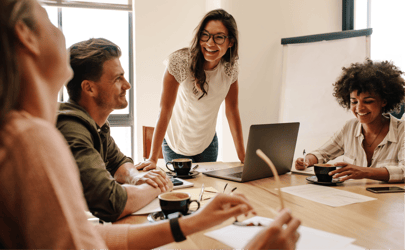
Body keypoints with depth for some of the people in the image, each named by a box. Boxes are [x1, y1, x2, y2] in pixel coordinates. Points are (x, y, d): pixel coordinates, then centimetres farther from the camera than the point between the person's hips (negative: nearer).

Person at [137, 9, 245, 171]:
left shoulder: (231, 67, -12)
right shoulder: (180, 61, -26)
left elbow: (232, 110, -4)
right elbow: (165, 110, -24)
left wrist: (242, 156, -7)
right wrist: (152, 159, -27)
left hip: (208, 143, 4)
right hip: (176, 144, -3)